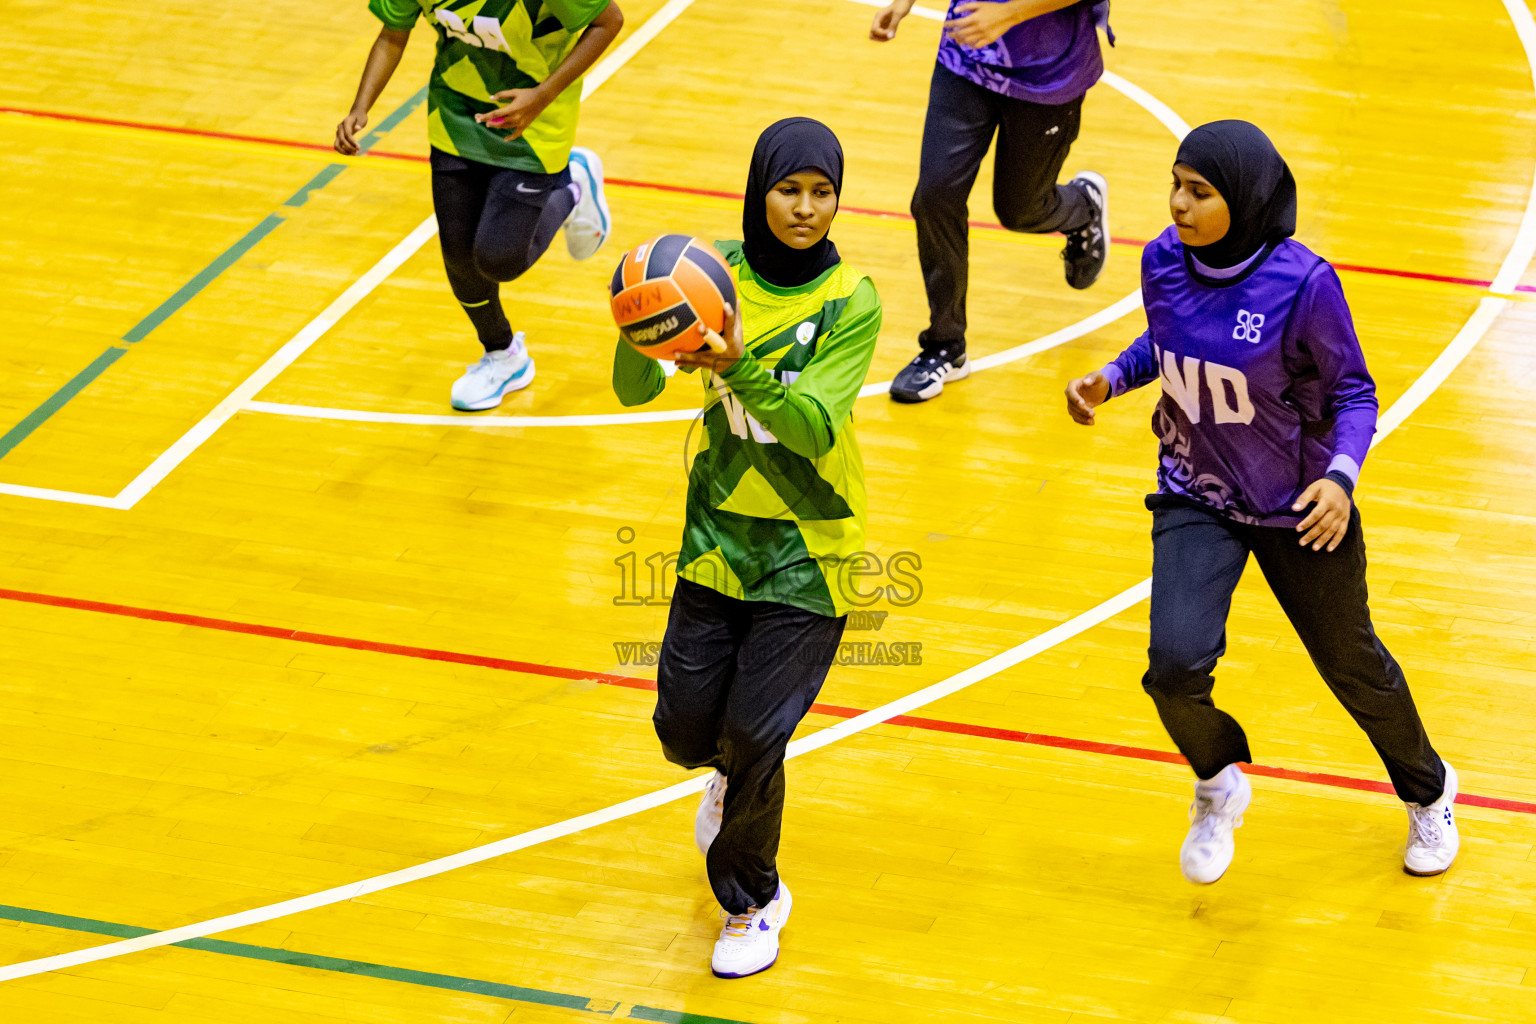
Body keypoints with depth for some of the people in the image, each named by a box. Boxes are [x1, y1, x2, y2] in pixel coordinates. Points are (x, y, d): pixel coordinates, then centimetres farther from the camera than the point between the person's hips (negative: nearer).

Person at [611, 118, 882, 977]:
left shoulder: (852, 302, -13)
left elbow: (816, 428, -25)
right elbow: (636, 391, -12)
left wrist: (739, 369, -41)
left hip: (808, 553, -3)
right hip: (717, 535, 3)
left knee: (754, 739, -6)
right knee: (687, 730, 3)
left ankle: (752, 899, 21)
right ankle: (736, 777, 42)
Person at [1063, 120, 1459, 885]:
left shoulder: (1302, 284, -24)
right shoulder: (1164, 262, -11)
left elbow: (1353, 392, -11)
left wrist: (1341, 477, -27)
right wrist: (1110, 380, -7)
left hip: (1299, 511, -3)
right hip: (1195, 500, 3)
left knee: (1351, 664, 15)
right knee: (1176, 664, -18)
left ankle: (1428, 791, 47)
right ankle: (1218, 784, 17)